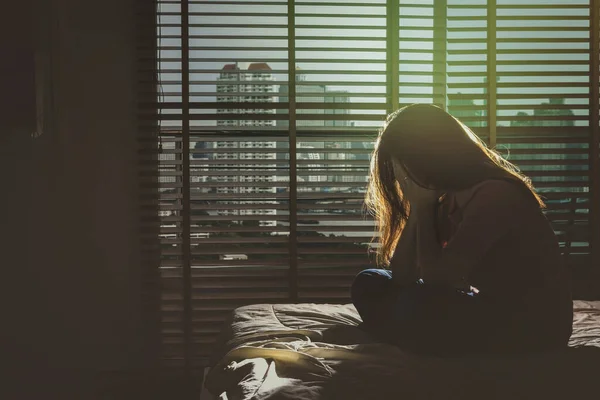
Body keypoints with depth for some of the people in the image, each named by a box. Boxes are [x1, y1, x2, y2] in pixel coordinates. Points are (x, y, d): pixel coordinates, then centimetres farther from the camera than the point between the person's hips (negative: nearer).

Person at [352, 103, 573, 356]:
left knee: (416, 305, -31)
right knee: (369, 284, 5)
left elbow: (435, 278, -24)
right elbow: (402, 275, 1)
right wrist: (418, 207, -7)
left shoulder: (494, 195, -23)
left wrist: (422, 206, -15)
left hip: (535, 324, -8)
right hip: (488, 309, 8)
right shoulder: (447, 199, 4)